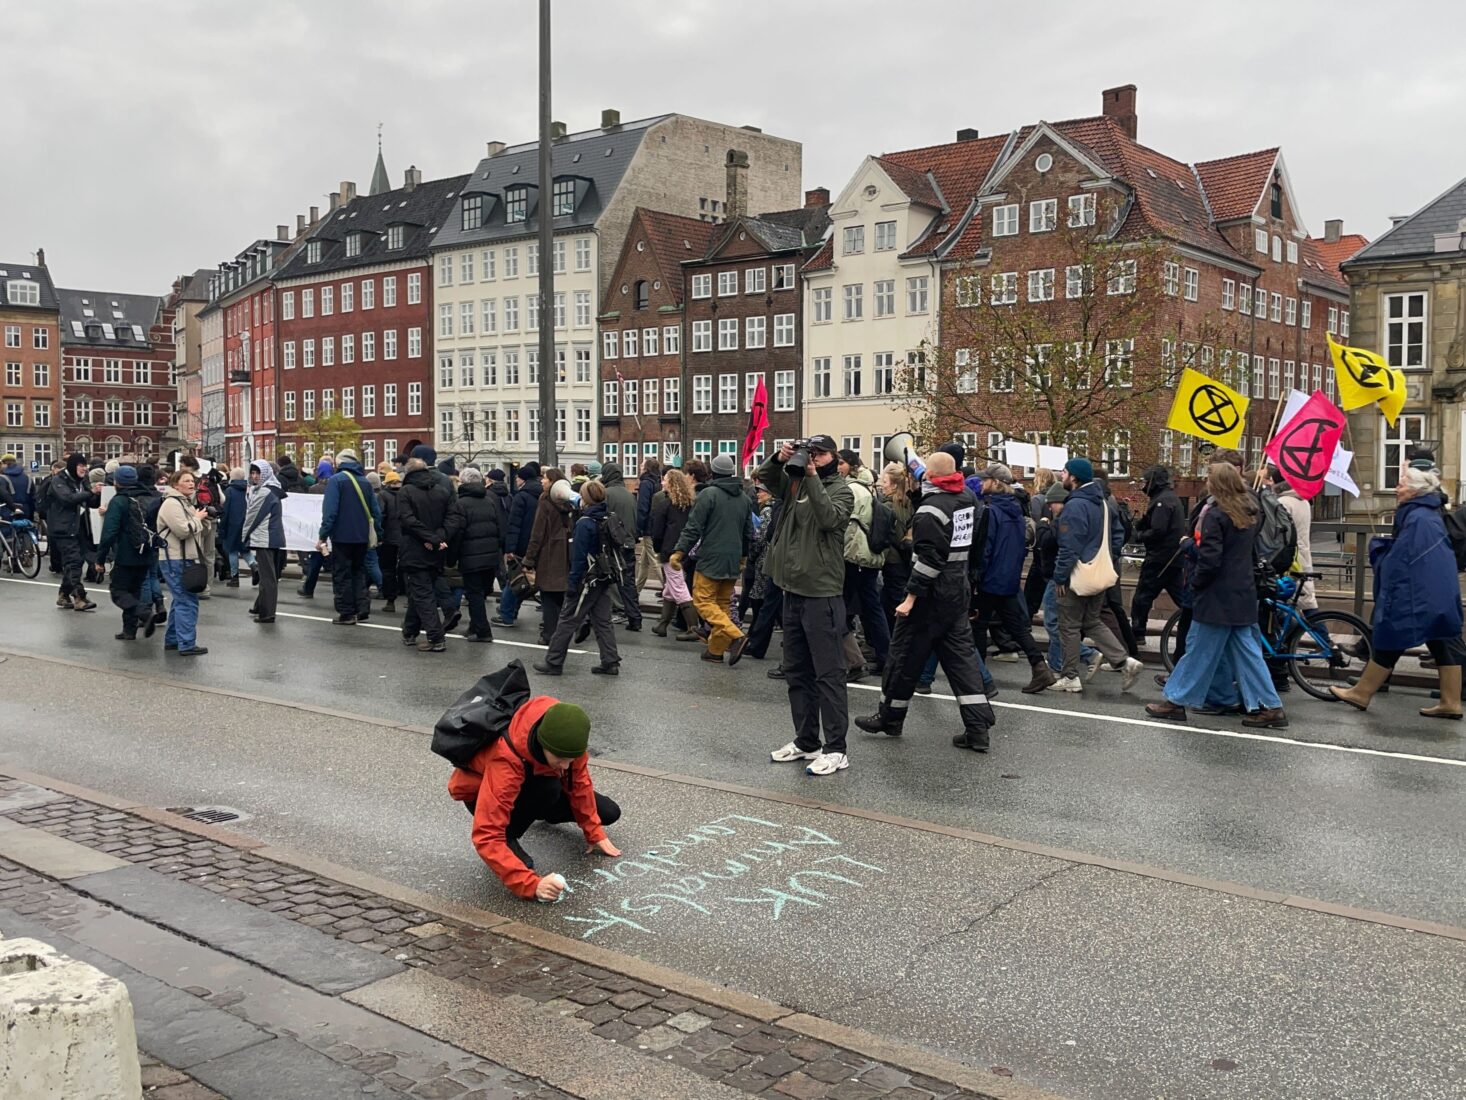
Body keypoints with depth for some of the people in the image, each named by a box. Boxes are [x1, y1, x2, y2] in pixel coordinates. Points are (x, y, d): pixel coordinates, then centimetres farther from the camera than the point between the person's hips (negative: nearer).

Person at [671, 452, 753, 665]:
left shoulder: (709, 494, -11)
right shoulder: (744, 498, 11)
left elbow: (693, 528, -14)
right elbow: (747, 533, 19)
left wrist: (679, 551, -9)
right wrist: (743, 557, 30)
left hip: (711, 559, -7)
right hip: (733, 561, 7)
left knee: (703, 601, -4)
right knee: (722, 603, 13)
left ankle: (735, 636, -20)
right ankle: (716, 650, 13)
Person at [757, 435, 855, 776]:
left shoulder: (841, 490, -4)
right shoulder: (794, 483, 14)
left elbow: (828, 517, -21)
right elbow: (764, 476, 7)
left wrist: (812, 476, -23)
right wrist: (780, 459, -11)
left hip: (822, 594, -7)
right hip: (793, 591, 7)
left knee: (828, 674, -5)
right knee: (797, 671, 14)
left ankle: (835, 749, 0)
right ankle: (806, 741, 25)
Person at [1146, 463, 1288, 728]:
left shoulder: (1215, 515, -16)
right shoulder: (1248, 514, 10)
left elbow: (1209, 559, -20)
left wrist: (1195, 581, -6)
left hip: (1217, 596, -8)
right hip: (1243, 594, 8)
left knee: (1200, 650, 0)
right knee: (1245, 650, 11)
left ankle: (1177, 702, 9)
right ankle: (1270, 707, 10)